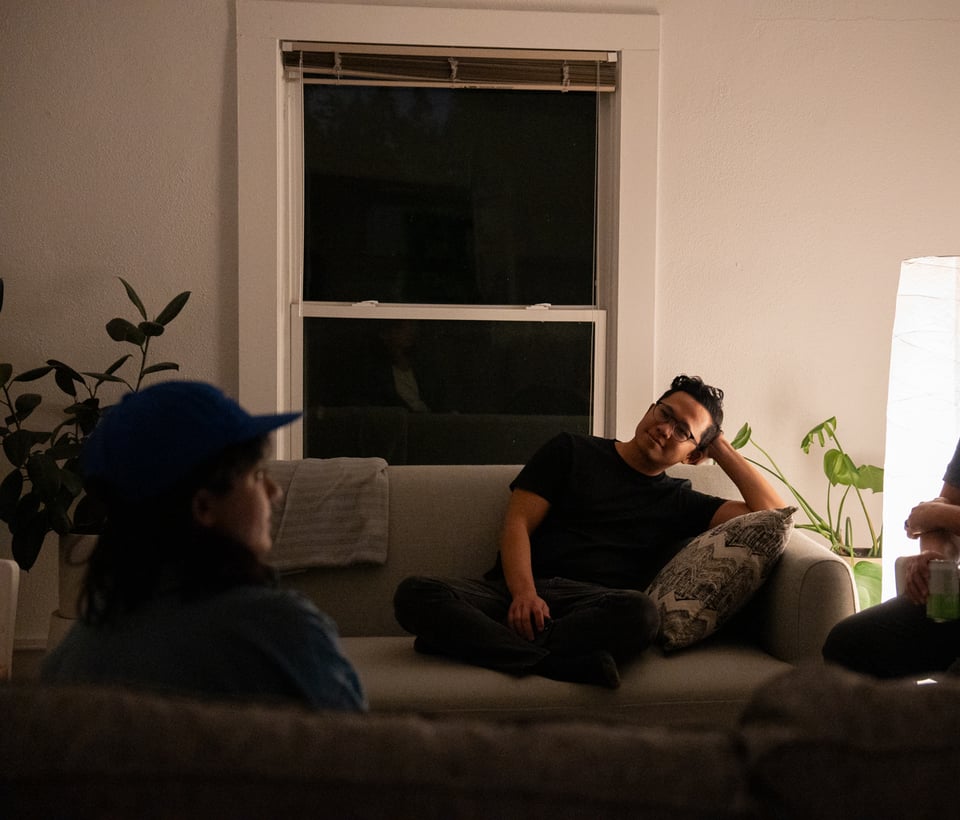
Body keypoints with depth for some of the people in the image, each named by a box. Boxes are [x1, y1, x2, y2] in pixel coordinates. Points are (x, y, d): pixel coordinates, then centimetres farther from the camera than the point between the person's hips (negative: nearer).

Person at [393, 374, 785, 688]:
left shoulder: (678, 502, 23)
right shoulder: (572, 452, 19)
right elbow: (517, 524, 7)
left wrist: (722, 448, 21)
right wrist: (523, 593, -12)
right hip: (514, 589, 0)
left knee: (640, 612, -38)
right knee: (415, 594, -32)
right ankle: (566, 662, -39)